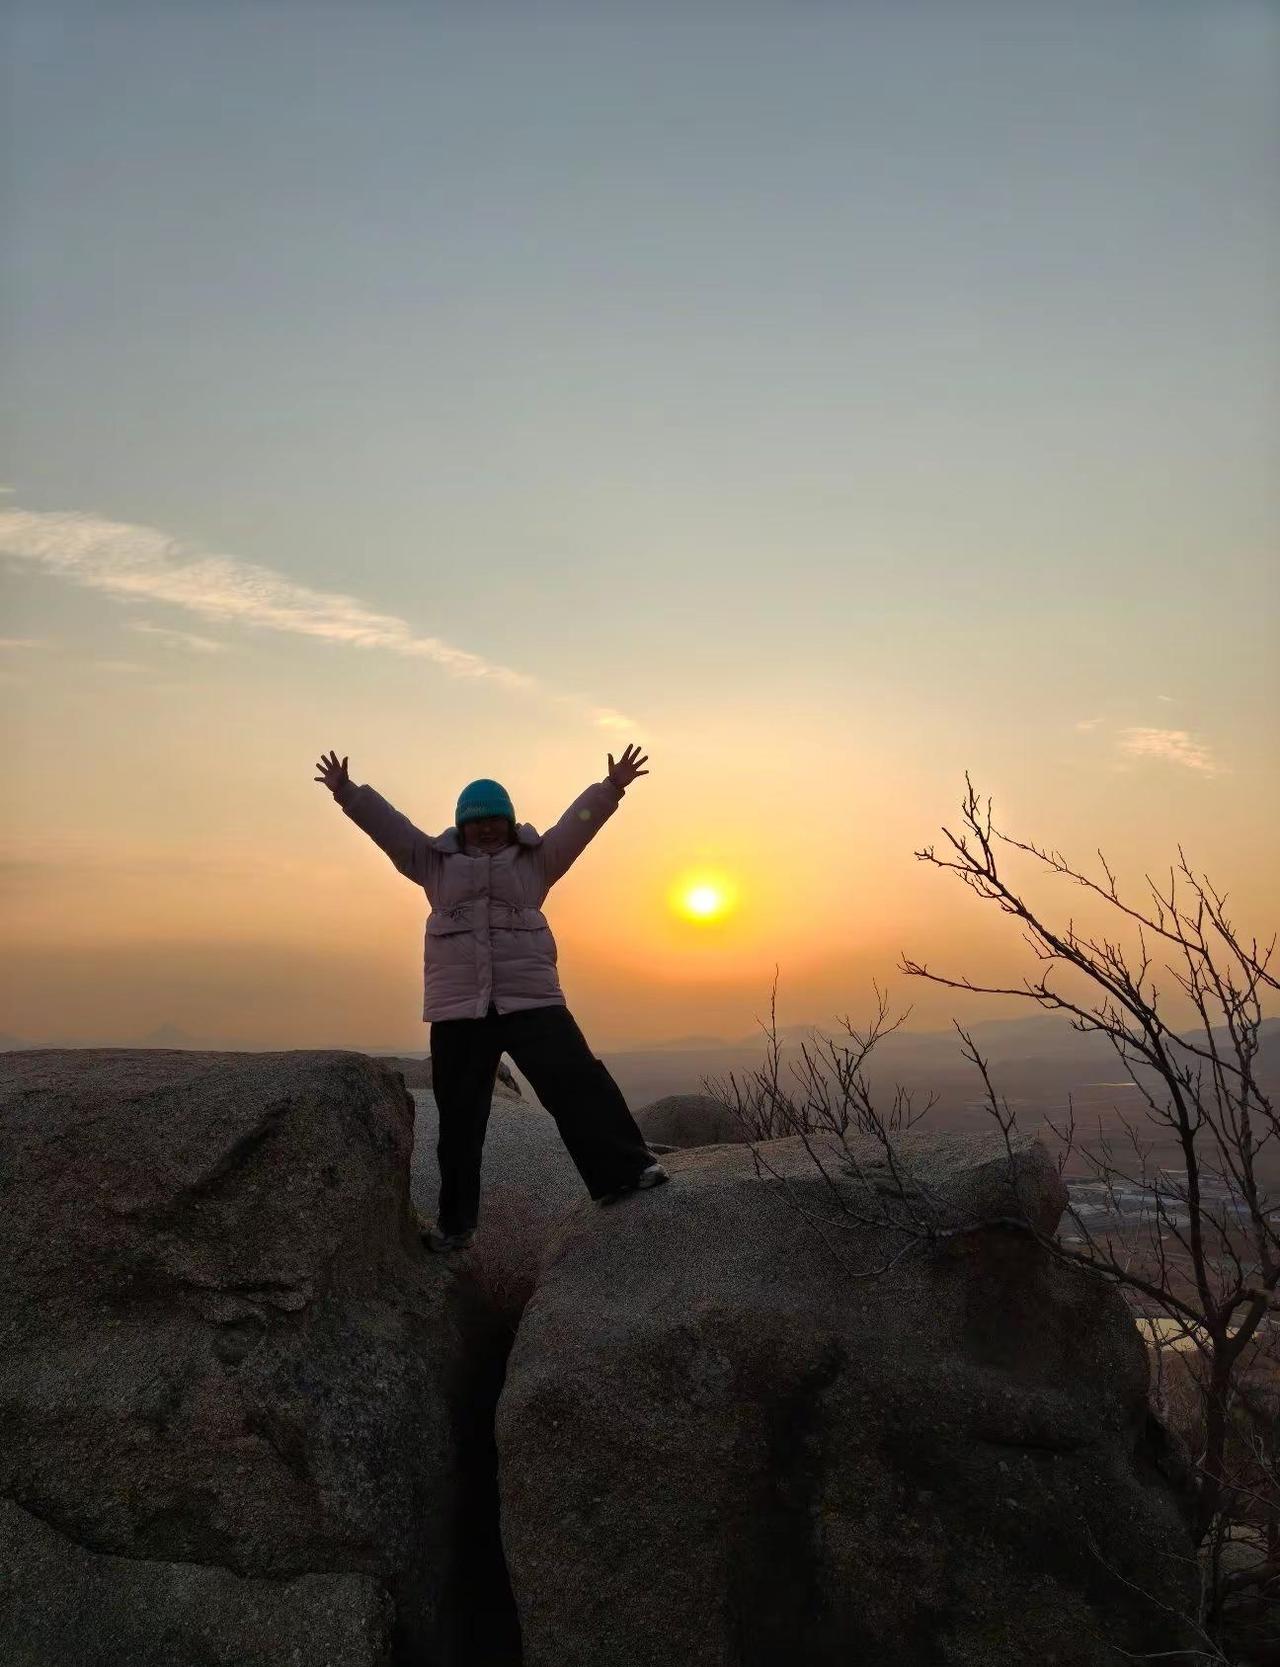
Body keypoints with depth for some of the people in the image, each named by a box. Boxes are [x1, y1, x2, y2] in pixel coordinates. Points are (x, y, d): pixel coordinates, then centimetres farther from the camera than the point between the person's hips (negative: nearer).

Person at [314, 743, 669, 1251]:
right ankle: (455, 1222, 20)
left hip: (532, 999, -1)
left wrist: (612, 788, -17)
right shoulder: (436, 862, 10)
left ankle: (623, 1171, -9)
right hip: (457, 1008, 1)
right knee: (459, 1117, 8)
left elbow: (578, 822, -4)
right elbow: (387, 824, 4)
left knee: (576, 1082, -16)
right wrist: (347, 793, -6)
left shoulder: (536, 859, 8)